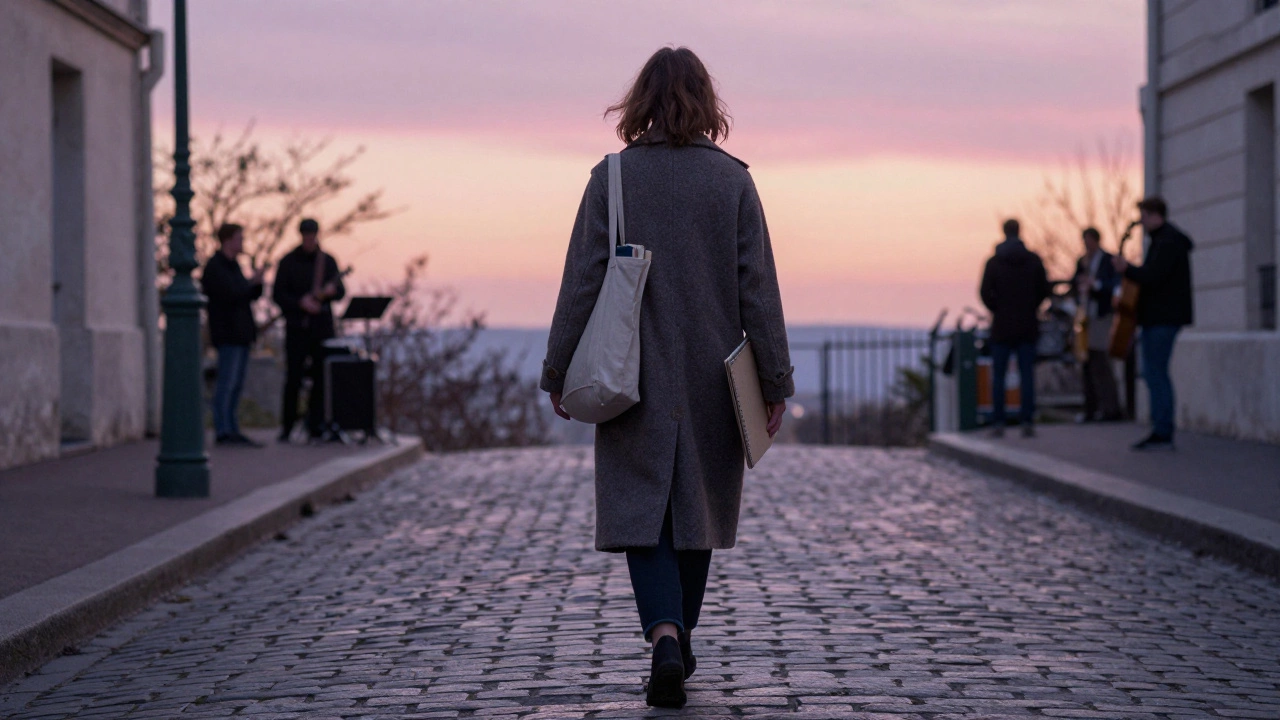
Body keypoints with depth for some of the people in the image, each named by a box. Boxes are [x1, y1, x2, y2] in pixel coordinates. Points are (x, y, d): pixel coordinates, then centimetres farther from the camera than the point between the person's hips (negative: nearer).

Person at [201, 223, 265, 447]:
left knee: (236, 385, 9)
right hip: (228, 334, -9)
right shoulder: (214, 267, -11)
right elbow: (230, 294, -21)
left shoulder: (232, 266, 18)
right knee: (227, 384, -9)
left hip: (241, 333, 9)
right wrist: (251, 282, -9)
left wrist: (256, 284, -1)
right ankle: (222, 432, -8)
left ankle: (232, 430, 12)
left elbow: (248, 295, 19)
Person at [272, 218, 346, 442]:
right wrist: (300, 302, -18)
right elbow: (278, 295, -2)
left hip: (322, 326, 3)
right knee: (293, 379, -5)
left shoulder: (327, 260, 11)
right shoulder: (289, 262, 2)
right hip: (297, 328, -2)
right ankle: (286, 427, 3)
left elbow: (341, 292, 8)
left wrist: (331, 290, -15)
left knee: (321, 378, -1)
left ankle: (316, 427, 5)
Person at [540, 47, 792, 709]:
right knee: (697, 507, 16)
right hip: (712, 380, 2)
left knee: (642, 511, 0)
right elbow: (758, 290, -3)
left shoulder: (612, 178, -5)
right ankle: (680, 639, 27)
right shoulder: (732, 180, -2)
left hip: (635, 381, -1)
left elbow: (581, 283, -5)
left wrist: (559, 373, 3)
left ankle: (665, 638, -20)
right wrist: (775, 382, 2)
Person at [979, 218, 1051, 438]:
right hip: (1027, 328, 1)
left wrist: (997, 310, 8)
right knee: (1027, 375, 2)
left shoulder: (994, 262, -5)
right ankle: (1028, 422, -3)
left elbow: (985, 293, -9)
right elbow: (1044, 290, 3)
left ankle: (998, 423, 2)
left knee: (998, 376, 5)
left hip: (1002, 327, -1)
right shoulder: (1034, 260, 0)